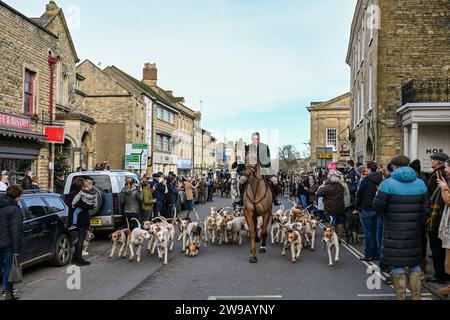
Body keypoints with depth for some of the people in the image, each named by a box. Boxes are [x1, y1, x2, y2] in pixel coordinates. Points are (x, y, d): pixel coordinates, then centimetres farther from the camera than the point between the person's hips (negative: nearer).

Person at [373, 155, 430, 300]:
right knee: (415, 265, 15)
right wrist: (418, 223, 18)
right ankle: (416, 296, 22)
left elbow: (378, 207, -13)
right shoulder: (420, 183, 5)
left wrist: (376, 196, 8)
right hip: (414, 233, 4)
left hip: (394, 233, -4)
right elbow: (426, 209, 6)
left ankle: (401, 296, 8)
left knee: (397, 266, 3)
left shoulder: (388, 183, -10)